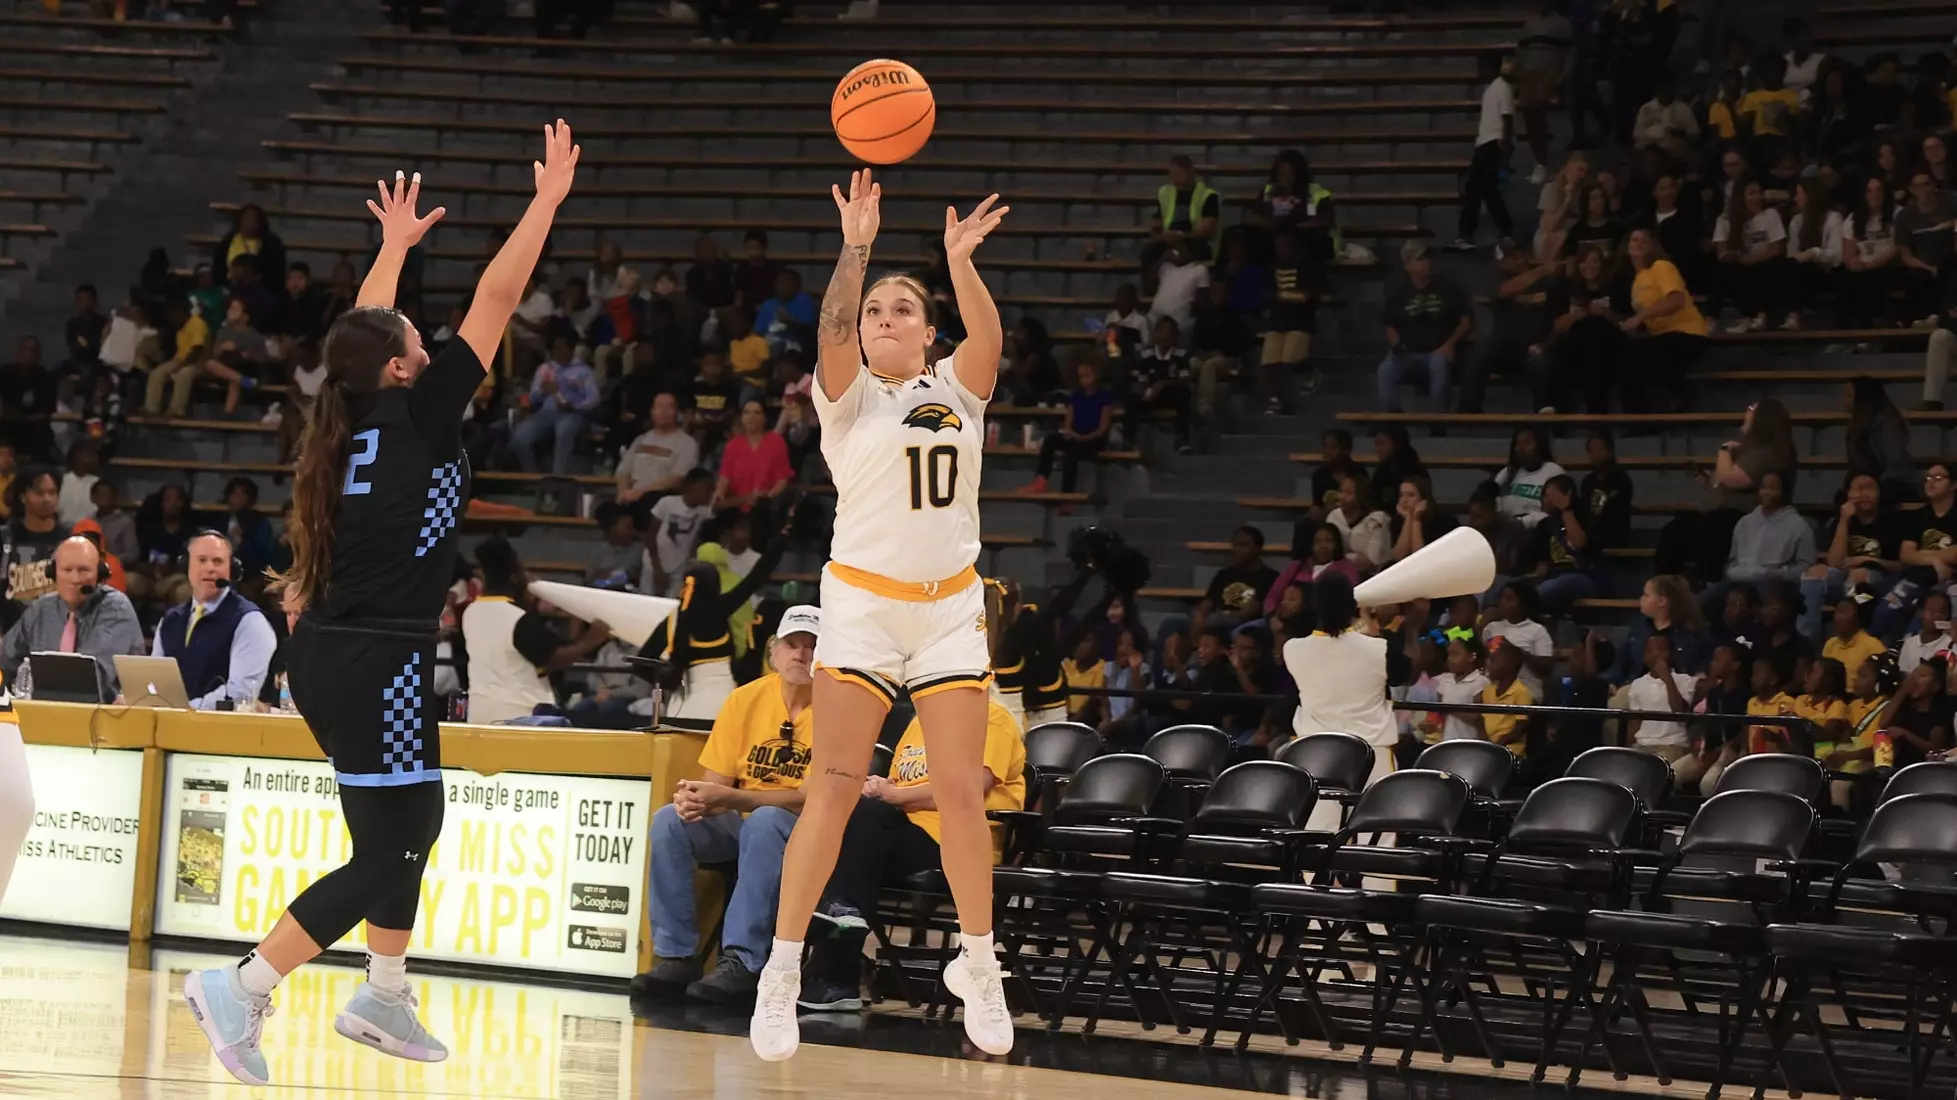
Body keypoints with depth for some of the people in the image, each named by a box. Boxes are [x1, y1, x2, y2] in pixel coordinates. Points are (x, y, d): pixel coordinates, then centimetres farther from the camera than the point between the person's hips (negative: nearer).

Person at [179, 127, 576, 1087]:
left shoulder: (347, 420, 6)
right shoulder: (418, 421, -11)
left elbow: (362, 333, 27)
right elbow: (496, 299, -8)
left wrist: (394, 245, 38)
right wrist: (549, 197, -3)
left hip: (327, 651, 9)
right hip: (378, 665, -9)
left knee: (414, 821, 23)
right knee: (384, 855, -4)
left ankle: (383, 998, 27)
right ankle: (241, 988, -11)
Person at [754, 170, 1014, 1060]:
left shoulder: (956, 390, 8)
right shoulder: (849, 395, 3)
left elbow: (989, 337, -13)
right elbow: (832, 332, -18)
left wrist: (960, 261, -28)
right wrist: (855, 248, -29)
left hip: (950, 610, 2)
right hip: (863, 605, -2)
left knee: (962, 792, -1)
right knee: (834, 789, -9)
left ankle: (977, 965, 15)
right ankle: (781, 974, -4)